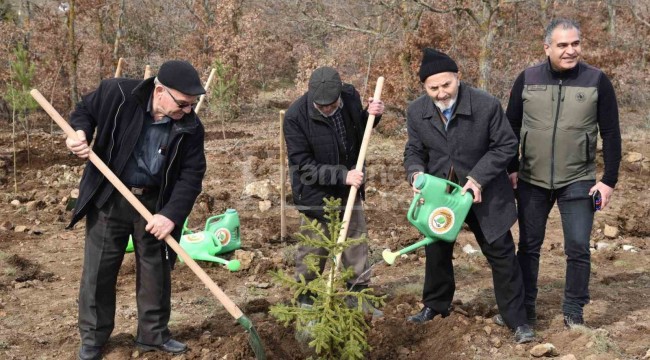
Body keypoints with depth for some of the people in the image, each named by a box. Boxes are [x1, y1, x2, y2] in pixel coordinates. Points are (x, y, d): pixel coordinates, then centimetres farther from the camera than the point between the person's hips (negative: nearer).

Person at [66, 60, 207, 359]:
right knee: (98, 269, 6)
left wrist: (172, 214, -23)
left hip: (154, 203, 2)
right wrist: (80, 132, -21)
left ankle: (154, 334, 27)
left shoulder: (191, 128, -13)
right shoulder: (116, 94, -19)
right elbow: (85, 110, 1)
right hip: (108, 197, -1)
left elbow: (191, 175, -11)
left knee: (155, 270, 10)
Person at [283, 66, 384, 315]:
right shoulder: (296, 116, -24)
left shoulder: (351, 96, -9)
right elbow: (303, 165, -21)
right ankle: (305, 300, 23)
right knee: (313, 251, 5)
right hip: (315, 193, -5)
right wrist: (342, 175, -28)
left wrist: (371, 115, -9)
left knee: (357, 243, 13)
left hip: (349, 188, 5)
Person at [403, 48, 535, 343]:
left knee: (501, 254, 0)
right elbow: (414, 150, 1)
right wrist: (416, 173, -22)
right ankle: (435, 305, 39)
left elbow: (506, 144, -13)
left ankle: (517, 320, 10)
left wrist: (478, 178, -23)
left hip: (484, 193, -3)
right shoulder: (416, 111, -11)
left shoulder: (487, 105, -21)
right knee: (436, 251, 17)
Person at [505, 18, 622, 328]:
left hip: (578, 182, -1)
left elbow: (611, 134, -3)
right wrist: (511, 168, 3)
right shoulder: (527, 79, -3)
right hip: (531, 181, 2)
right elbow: (510, 126, 6)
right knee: (528, 245, 10)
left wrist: (609, 180, -6)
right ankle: (524, 308, 23)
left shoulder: (597, 81, -6)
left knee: (578, 248, -2)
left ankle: (573, 311, 14)